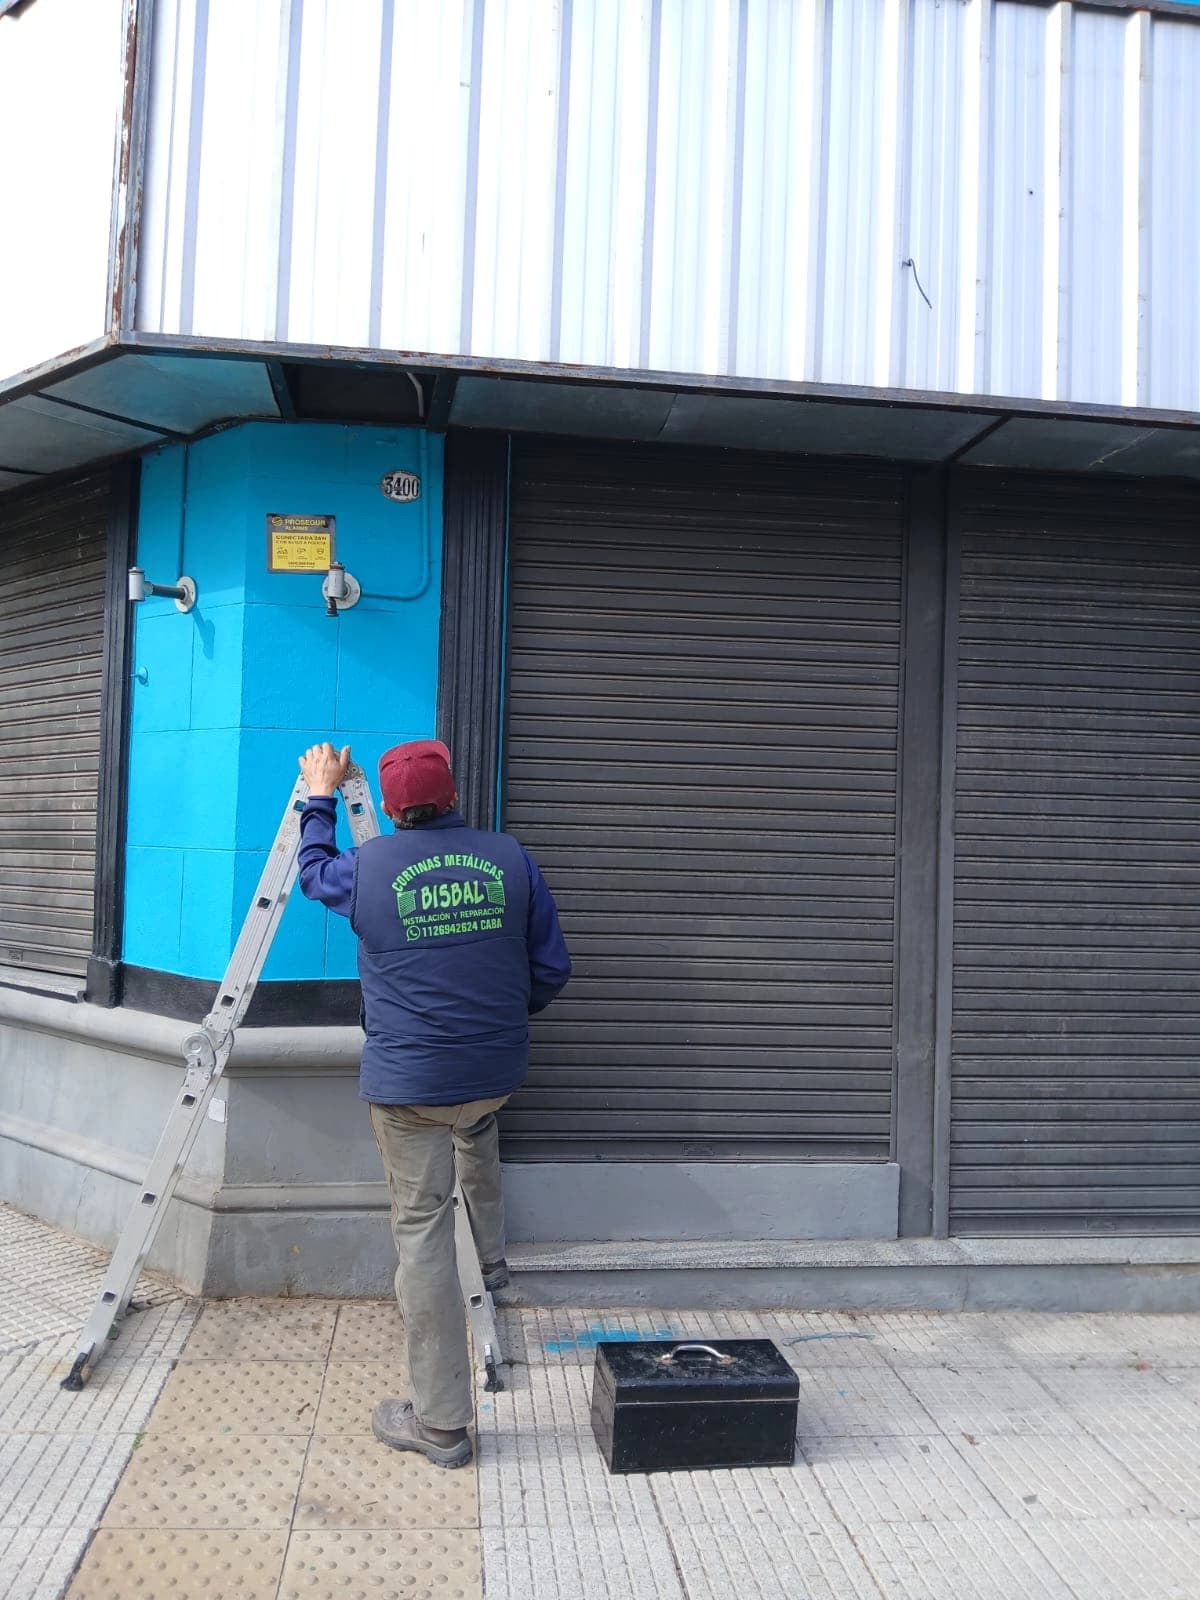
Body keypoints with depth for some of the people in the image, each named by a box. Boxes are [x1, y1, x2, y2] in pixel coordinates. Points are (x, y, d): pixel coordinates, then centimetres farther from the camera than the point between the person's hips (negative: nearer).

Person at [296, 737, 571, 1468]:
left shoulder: (368, 867, -7)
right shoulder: (510, 859, -4)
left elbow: (314, 872, 17)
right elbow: (552, 968, 3)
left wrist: (321, 797, 31)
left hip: (408, 1079, -3)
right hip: (496, 1069, 3)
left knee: (424, 1231, 4)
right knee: (478, 1132, 38)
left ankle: (442, 1422, 13)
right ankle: (492, 1258, 52)